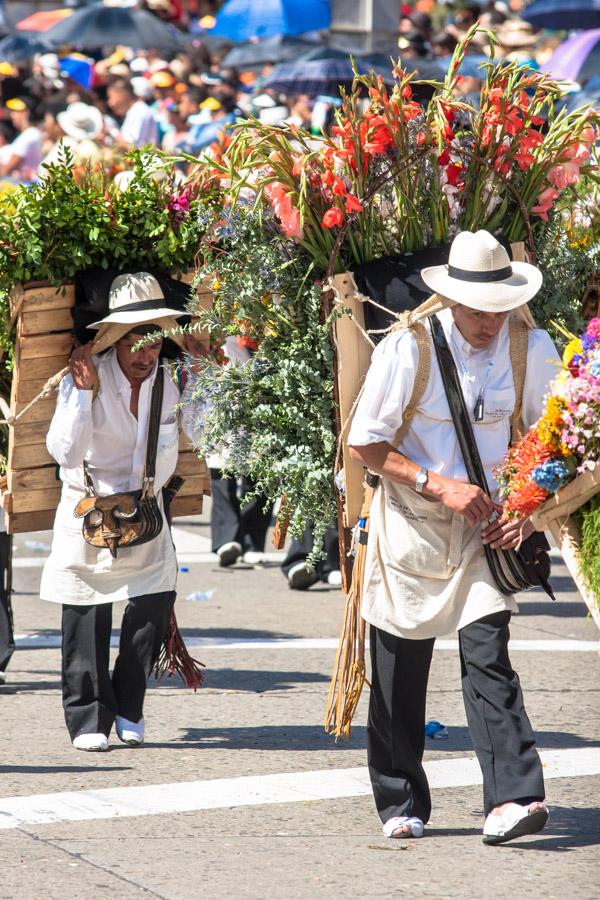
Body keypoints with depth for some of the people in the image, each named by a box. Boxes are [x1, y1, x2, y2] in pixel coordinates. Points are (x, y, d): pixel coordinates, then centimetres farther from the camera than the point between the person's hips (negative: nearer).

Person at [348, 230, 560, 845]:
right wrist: (440, 485, -17)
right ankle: (402, 804, 19)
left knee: (487, 657, -15)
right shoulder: (406, 349, -9)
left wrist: (529, 510, -6)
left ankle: (514, 797, -23)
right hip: (411, 525, -1)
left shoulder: (534, 350, -1)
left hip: (486, 529, 1)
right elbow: (364, 443, -7)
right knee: (400, 672, 5)